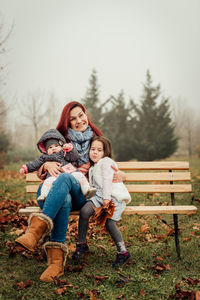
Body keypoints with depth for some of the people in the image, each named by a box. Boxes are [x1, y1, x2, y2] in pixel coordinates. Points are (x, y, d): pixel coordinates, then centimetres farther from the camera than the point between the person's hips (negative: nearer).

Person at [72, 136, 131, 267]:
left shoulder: (106, 162, 3)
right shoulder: (93, 167, 29)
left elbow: (107, 180, -10)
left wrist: (107, 197, -20)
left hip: (114, 196, -6)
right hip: (99, 195, 6)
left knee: (109, 222, -22)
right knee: (84, 211, -19)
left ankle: (123, 252, -6)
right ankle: (82, 244, -7)